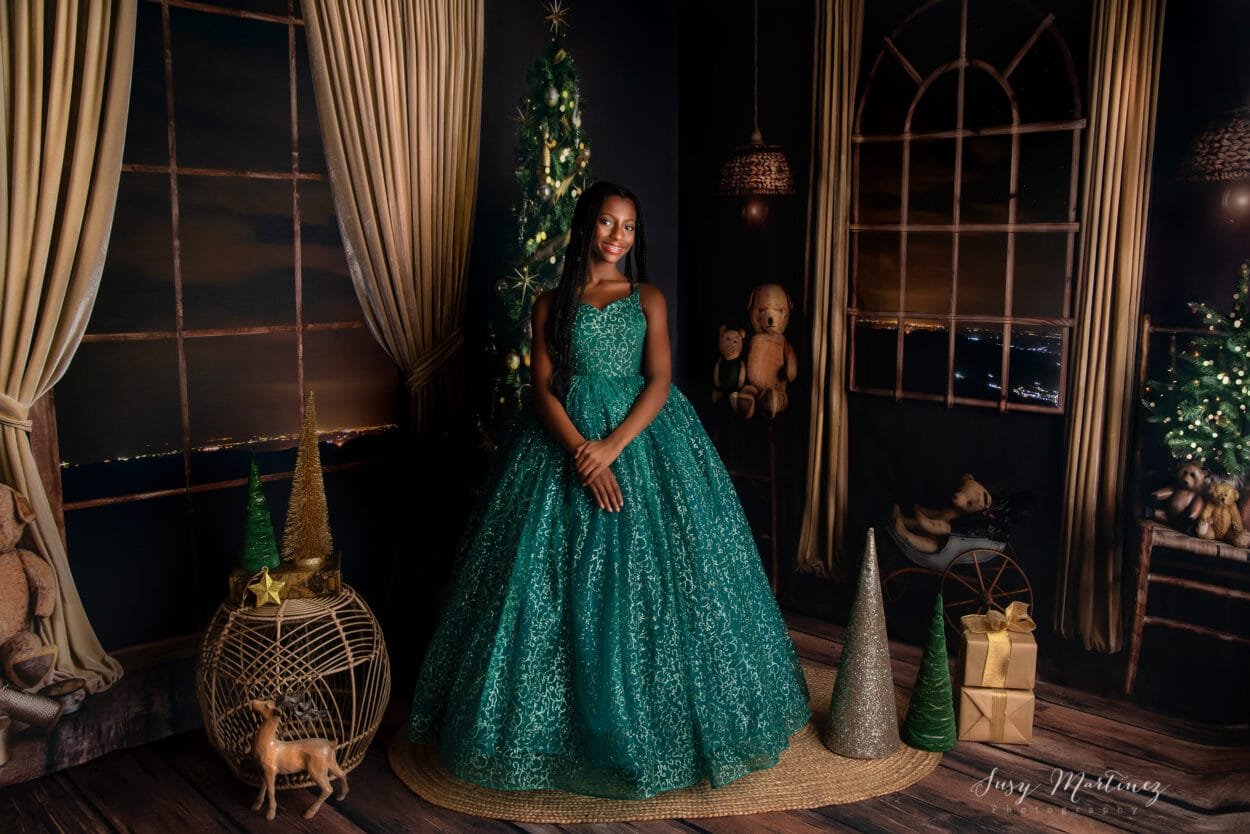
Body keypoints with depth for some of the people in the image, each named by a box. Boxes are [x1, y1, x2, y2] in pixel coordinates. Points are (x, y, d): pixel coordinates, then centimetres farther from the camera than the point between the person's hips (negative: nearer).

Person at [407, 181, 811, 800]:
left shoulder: (648, 300, 7)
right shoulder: (552, 303, 7)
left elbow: (659, 383, -3)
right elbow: (543, 386, -2)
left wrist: (613, 446, -17)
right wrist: (581, 455, -16)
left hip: (642, 441, 0)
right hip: (562, 445, 0)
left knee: (645, 579, -1)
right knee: (560, 582, -1)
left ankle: (652, 722, 14)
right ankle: (564, 725, 13)